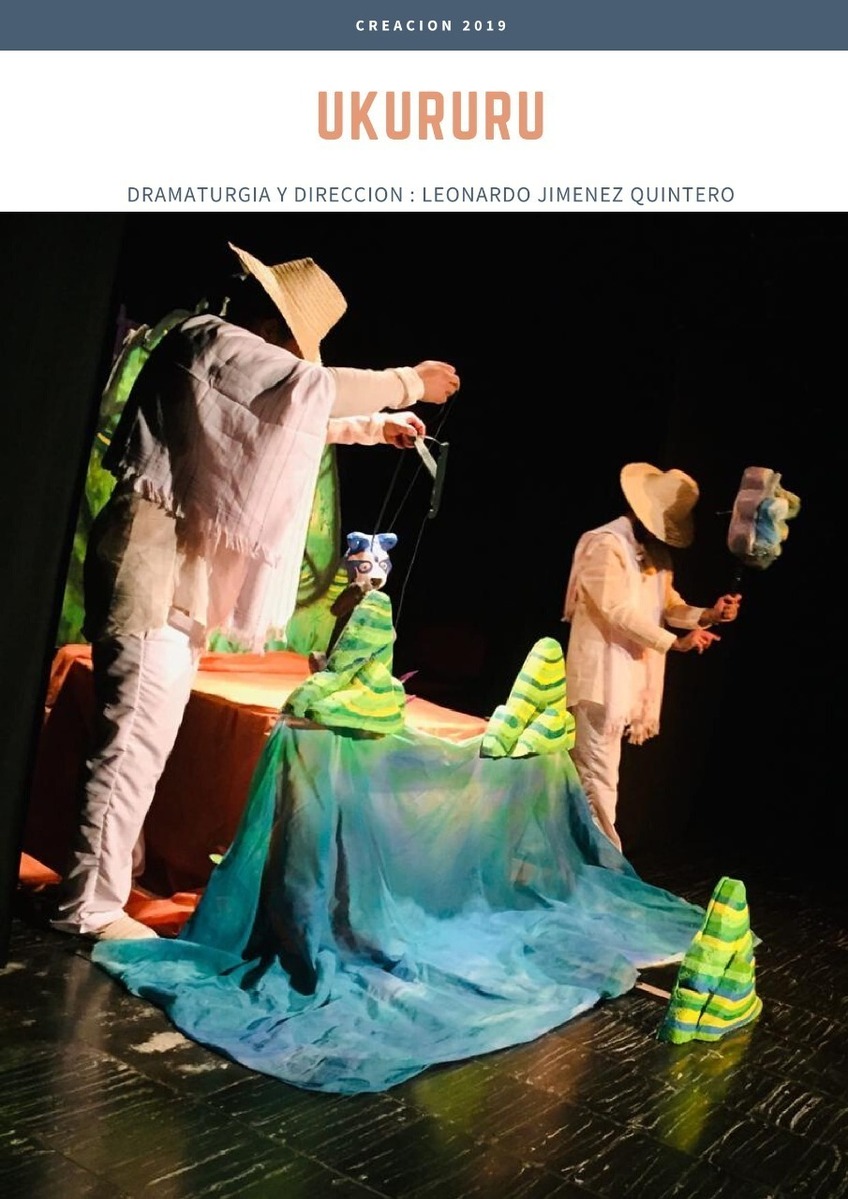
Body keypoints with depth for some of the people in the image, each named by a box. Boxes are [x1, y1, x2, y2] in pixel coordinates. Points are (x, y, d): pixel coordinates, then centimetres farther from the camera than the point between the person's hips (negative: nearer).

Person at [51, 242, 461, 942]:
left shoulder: (227, 360, 22)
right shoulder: (213, 342, -8)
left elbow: (291, 418, 35)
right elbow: (315, 387, -17)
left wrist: (372, 426, 32)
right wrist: (411, 384, -4)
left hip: (178, 568, 11)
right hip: (155, 565, -11)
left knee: (141, 739, 14)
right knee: (134, 742, -10)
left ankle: (106, 876, 24)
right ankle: (92, 907, -4)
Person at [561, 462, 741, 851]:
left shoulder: (658, 552, 15)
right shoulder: (605, 544, -14)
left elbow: (669, 605, 12)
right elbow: (619, 611, -21)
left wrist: (708, 615, -7)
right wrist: (675, 643, -19)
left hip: (630, 675, 9)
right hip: (601, 676, -9)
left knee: (592, 772, 16)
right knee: (598, 775, -7)